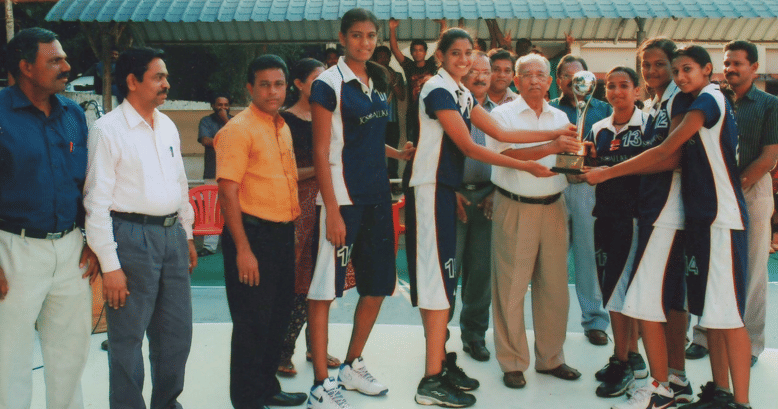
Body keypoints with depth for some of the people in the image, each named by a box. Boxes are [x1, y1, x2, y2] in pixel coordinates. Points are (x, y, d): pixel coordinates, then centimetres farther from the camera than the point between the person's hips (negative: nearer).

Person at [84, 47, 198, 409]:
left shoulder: (168, 127, 12)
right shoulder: (108, 130, -9)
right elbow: (97, 201, -12)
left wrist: (187, 235, 19)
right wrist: (109, 265, -15)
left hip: (172, 233, 7)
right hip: (132, 236, -7)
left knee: (178, 331, 15)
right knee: (128, 336, 4)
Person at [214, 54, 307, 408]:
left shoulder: (283, 128, 13)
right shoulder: (239, 129, -12)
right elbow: (227, 192, -17)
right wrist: (242, 249, -21)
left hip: (283, 233, 8)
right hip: (253, 234, -8)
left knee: (278, 318, 17)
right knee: (252, 322, 1)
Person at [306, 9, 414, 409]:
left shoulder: (377, 83, 12)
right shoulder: (328, 84, -8)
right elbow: (321, 153, -12)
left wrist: (398, 153, 10)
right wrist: (332, 211, -17)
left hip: (376, 196, 8)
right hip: (342, 197, -8)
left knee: (378, 286, 13)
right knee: (324, 288, -3)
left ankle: (352, 367, 29)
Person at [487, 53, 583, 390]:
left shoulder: (560, 117, 14)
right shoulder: (503, 115, -1)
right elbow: (509, 155, -16)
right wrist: (552, 147, -23)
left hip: (553, 207, 5)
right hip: (515, 208, -4)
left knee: (554, 285, 8)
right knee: (511, 286, -1)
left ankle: (550, 358, 22)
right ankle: (512, 362, 11)